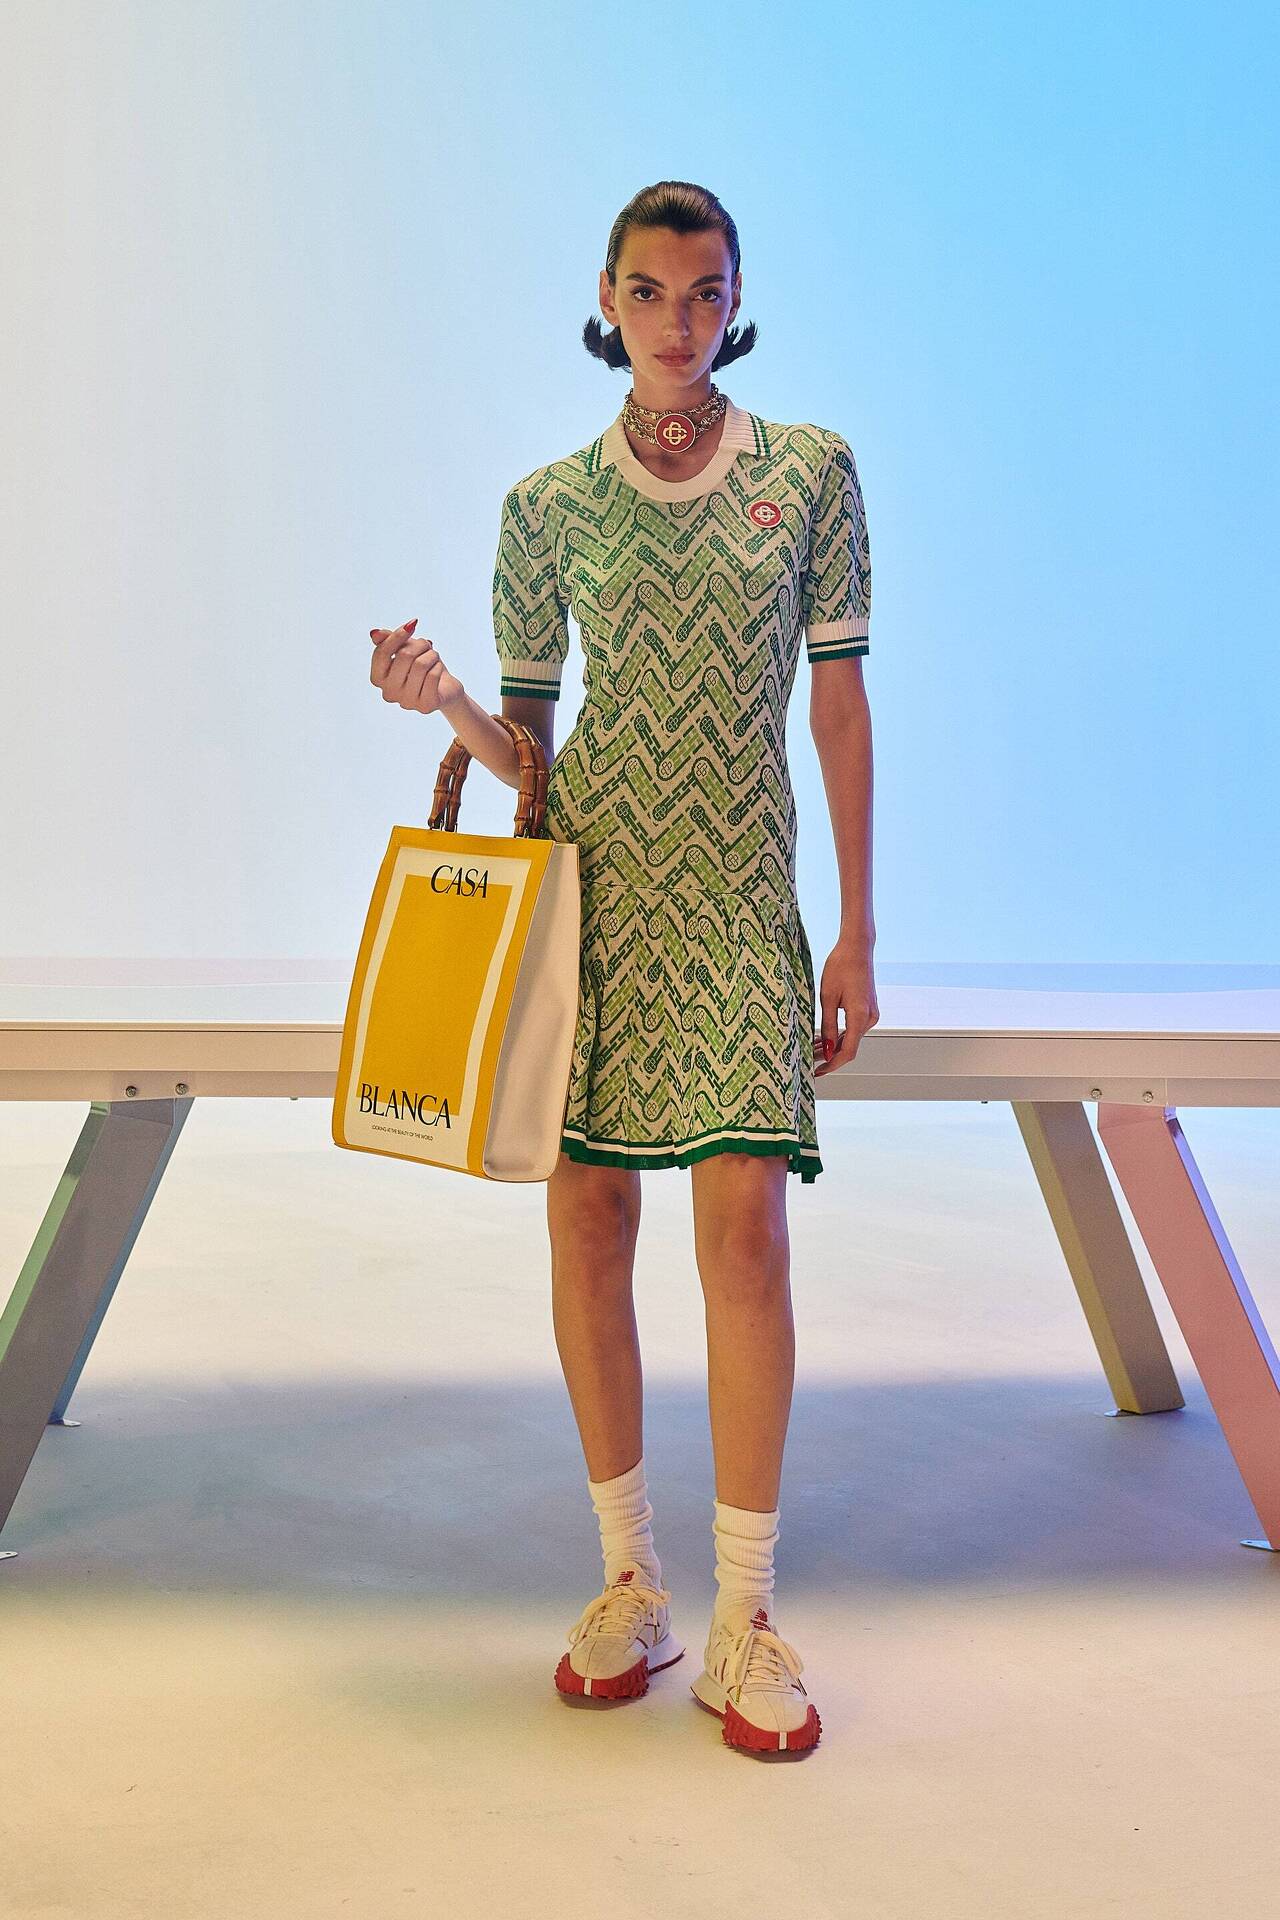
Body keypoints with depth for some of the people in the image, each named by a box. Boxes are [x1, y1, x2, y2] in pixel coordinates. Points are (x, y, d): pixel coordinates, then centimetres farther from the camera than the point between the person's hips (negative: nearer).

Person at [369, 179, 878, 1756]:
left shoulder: (811, 470, 6)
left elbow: (840, 701, 5)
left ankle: (744, 1621, 2)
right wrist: (443, 702, -11)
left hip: (742, 889, -1)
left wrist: (857, 931, 2)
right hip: (588, 875, 2)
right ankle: (628, 1582, 18)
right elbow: (527, 735, 12)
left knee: (745, 1223, -11)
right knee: (586, 1218, 1)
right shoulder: (550, 503, 8)